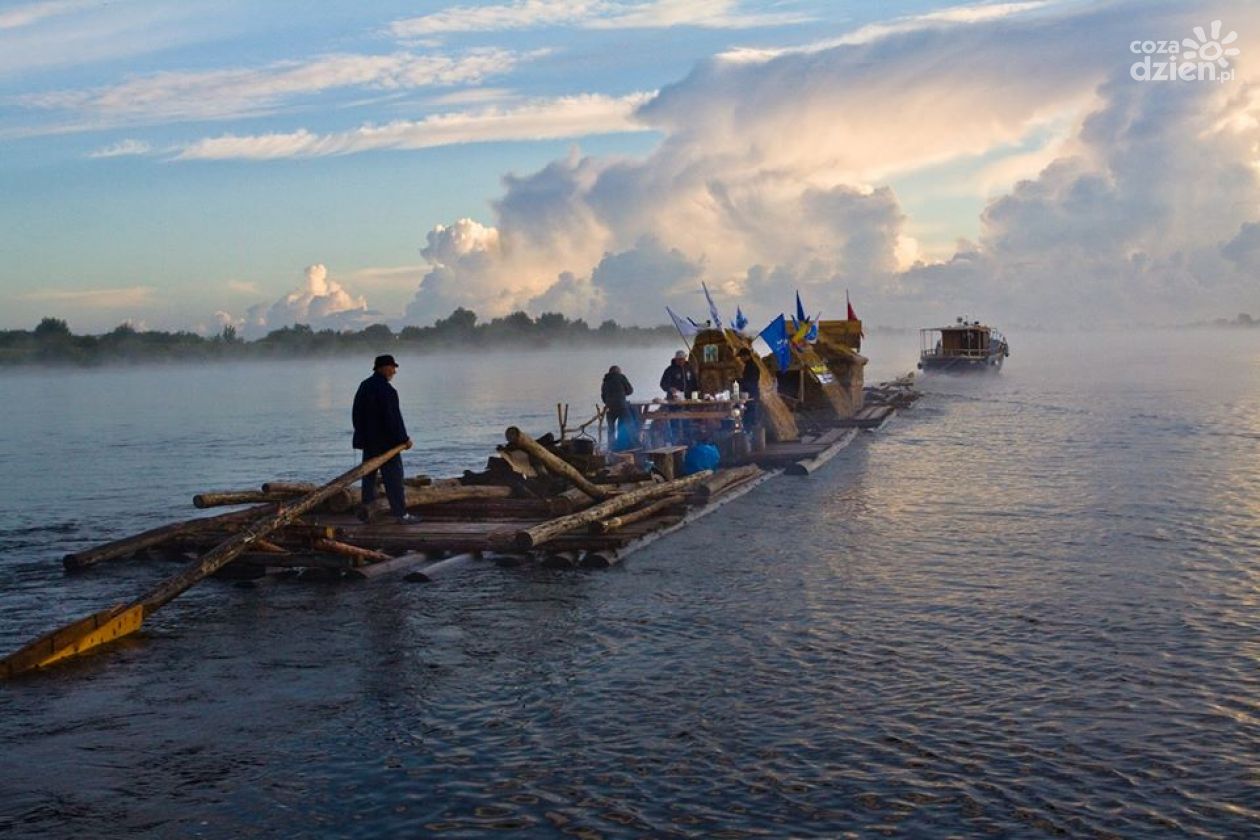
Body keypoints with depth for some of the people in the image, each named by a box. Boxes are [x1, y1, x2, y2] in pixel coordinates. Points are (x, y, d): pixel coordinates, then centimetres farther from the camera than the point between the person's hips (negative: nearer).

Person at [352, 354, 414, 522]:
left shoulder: (364, 386, 8)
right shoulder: (386, 390, -19)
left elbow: (356, 414, 14)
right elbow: (393, 419, -20)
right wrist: (404, 439, -11)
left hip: (368, 441, 8)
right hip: (386, 442, -8)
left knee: (369, 476, 14)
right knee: (393, 478, -2)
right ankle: (400, 513, 0)